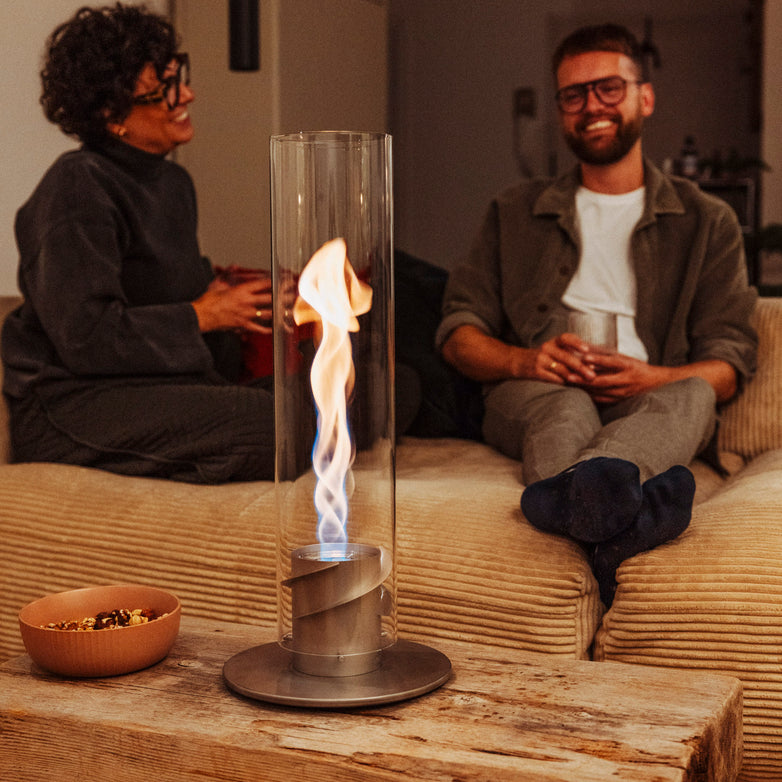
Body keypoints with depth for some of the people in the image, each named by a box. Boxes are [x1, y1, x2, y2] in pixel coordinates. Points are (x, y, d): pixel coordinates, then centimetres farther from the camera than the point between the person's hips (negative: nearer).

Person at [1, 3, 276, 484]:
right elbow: (86, 338, -20)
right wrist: (204, 315, -13)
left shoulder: (173, 183, 17)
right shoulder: (77, 189, -13)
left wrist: (225, 293, 5)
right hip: (72, 404, -8)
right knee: (276, 425, -29)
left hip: (162, 383, 9)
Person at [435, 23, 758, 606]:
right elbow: (459, 332, 12)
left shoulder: (707, 222, 18)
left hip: (651, 402, 0)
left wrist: (650, 377, -16)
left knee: (693, 395, -35)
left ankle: (568, 495, -67)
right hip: (529, 398, 1)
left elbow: (729, 363, 7)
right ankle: (611, 521, -69)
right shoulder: (515, 214, 22)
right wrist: (525, 360, -11)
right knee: (563, 402, -35)